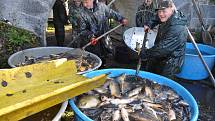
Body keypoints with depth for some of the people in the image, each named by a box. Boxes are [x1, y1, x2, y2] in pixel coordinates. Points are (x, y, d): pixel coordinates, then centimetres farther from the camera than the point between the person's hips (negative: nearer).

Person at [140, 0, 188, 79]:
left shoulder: (177, 29, -30)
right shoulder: (167, 20, -1)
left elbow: (163, 48, -31)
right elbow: (158, 19, 24)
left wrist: (145, 53, -21)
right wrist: (150, 24, 5)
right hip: (157, 60, 9)